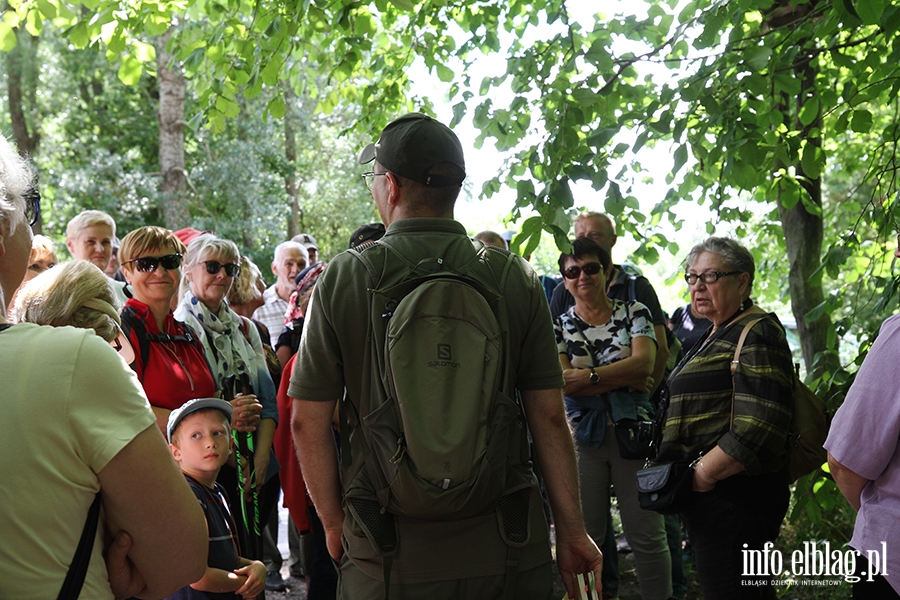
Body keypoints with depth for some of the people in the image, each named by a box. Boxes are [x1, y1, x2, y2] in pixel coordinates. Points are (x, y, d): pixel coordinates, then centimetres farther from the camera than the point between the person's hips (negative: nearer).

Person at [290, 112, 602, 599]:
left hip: (387, 556, -1)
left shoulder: (342, 278, -7)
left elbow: (307, 421, -6)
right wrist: (571, 531, 6)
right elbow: (549, 416, -4)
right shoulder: (516, 278, -4)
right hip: (507, 552, 1)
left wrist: (334, 523, 7)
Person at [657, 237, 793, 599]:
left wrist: (701, 474, -19)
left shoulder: (757, 334, -13)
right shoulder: (716, 336, 18)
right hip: (707, 497, 10)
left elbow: (758, 430, -25)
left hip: (733, 497, -10)